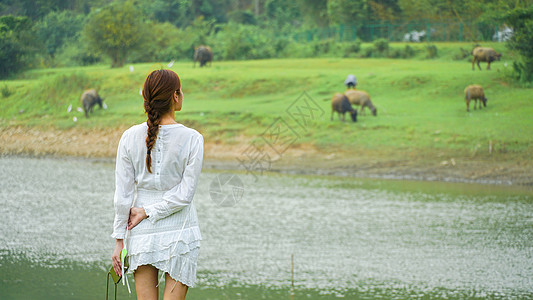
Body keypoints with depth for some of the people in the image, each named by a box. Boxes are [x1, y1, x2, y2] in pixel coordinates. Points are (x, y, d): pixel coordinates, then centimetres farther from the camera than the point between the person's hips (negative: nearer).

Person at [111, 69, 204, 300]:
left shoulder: (130, 138, -4)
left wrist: (119, 240, 3)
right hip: (180, 230, -2)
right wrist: (147, 212, -5)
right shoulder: (192, 139, -9)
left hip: (142, 235, 2)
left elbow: (122, 196, -2)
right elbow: (185, 193, -12)